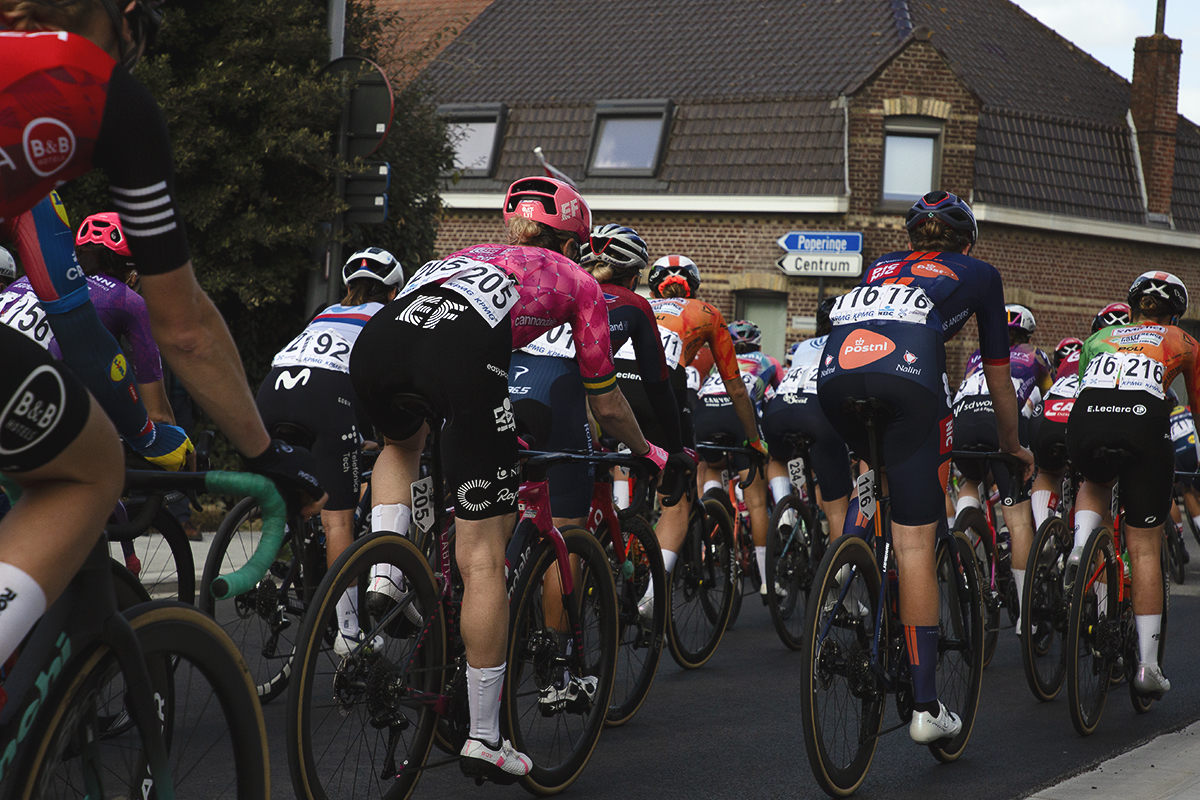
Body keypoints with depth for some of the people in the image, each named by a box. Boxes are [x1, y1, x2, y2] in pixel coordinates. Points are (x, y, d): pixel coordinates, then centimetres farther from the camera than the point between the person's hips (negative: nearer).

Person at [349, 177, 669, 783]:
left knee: (403, 442, 40)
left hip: (379, 336, 5)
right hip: (464, 349, -4)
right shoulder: (577, 281, 32)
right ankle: (484, 740, 7)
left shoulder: (473, 254, 43)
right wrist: (647, 453, 55)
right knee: (482, 556, 3)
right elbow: (605, 404, 35)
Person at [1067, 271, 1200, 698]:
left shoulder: (1099, 338, 32)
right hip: (1144, 424, -2)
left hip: (1086, 421, 2)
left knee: (1095, 483, 37)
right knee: (1144, 549, 6)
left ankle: (1080, 547, 6)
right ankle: (1148, 665, 3)